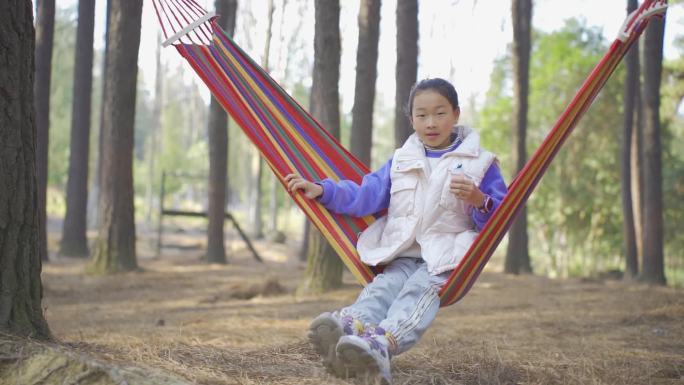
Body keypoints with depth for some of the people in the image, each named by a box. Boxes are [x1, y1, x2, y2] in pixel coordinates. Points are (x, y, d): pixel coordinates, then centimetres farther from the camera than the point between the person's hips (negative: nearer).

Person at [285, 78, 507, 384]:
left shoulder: (480, 164, 7)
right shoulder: (401, 161, 20)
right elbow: (366, 195, 20)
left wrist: (480, 200, -19)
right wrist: (322, 191, 10)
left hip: (448, 257, -3)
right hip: (403, 253, 3)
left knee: (421, 289, -33)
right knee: (385, 285, -28)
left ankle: (381, 343, -63)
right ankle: (351, 325, -62)